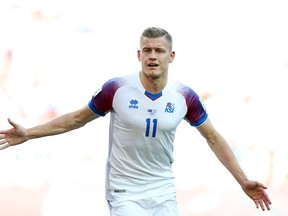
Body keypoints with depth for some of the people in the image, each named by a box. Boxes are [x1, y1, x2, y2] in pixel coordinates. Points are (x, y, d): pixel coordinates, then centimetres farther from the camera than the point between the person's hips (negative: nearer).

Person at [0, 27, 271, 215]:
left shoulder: (185, 96, -4)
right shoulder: (116, 89, -11)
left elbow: (213, 138, 7)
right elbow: (78, 118, 3)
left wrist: (243, 181, 5)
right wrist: (28, 133, 2)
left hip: (164, 192, 3)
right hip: (124, 192, -3)